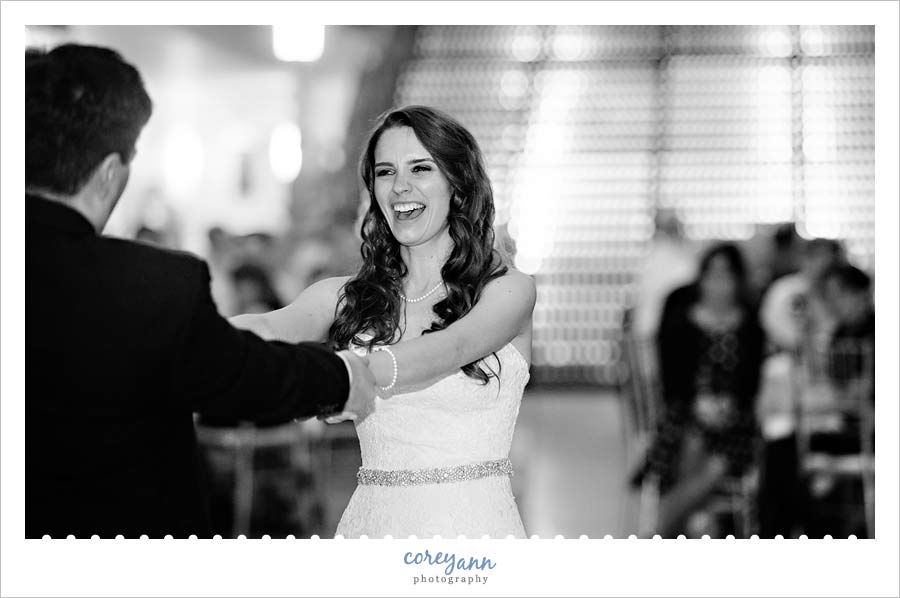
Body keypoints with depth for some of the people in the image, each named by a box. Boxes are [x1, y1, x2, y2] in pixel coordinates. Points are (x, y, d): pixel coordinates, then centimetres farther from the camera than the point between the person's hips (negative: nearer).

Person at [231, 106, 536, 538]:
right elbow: (273, 326, -12)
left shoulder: (508, 291, -2)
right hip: (371, 524, 4)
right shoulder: (344, 298, 8)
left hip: (475, 525, -4)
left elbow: (445, 351, -21)